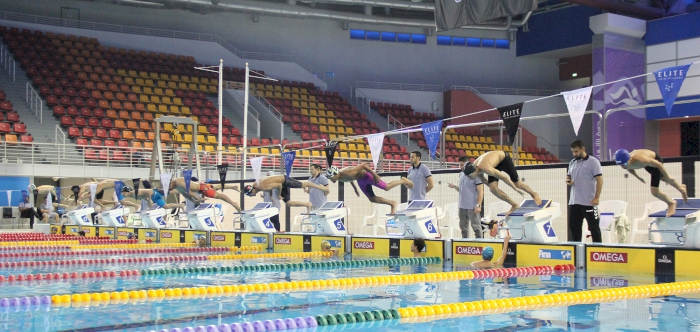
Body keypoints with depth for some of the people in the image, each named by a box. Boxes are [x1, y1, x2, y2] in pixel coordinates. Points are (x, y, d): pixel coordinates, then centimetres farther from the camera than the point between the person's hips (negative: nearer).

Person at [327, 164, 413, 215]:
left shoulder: (347, 173, -40)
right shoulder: (339, 178, -14)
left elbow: (363, 165, -37)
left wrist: (374, 174, -32)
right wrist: (354, 188, 20)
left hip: (366, 175, -8)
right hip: (360, 181, 8)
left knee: (387, 187, 1)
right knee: (372, 199, 9)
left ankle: (403, 181, 26)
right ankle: (392, 204, 25)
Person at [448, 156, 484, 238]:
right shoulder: (461, 175, 12)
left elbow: (480, 191, -11)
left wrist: (478, 205, -16)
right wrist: (454, 187, 0)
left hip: (472, 207, -8)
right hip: (462, 206, 8)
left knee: (476, 227, -3)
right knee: (463, 227, 14)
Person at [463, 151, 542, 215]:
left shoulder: (485, 168, -43)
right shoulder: (473, 167, -20)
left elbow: (504, 177, -34)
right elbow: (482, 179, 4)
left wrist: (516, 189, -25)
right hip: (495, 165, 6)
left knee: (517, 183, 1)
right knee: (492, 188, -11)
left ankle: (533, 194, 31)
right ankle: (514, 205, 2)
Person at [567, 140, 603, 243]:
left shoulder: (593, 162, -7)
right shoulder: (572, 163, 12)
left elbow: (599, 180, -11)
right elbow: (569, 177, 23)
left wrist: (597, 197, -17)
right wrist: (568, 181, -2)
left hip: (589, 202, -7)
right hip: (574, 202, 7)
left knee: (594, 227, 1)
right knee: (574, 226, 12)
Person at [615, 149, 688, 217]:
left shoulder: (640, 160, -47)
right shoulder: (623, 162, -29)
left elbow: (658, 164, -32)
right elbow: (629, 168, 1)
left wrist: (667, 177, -20)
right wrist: (638, 177, 9)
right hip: (648, 163, 6)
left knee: (654, 192, -11)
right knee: (663, 178, 32)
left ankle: (671, 203, 20)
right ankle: (681, 187, 63)